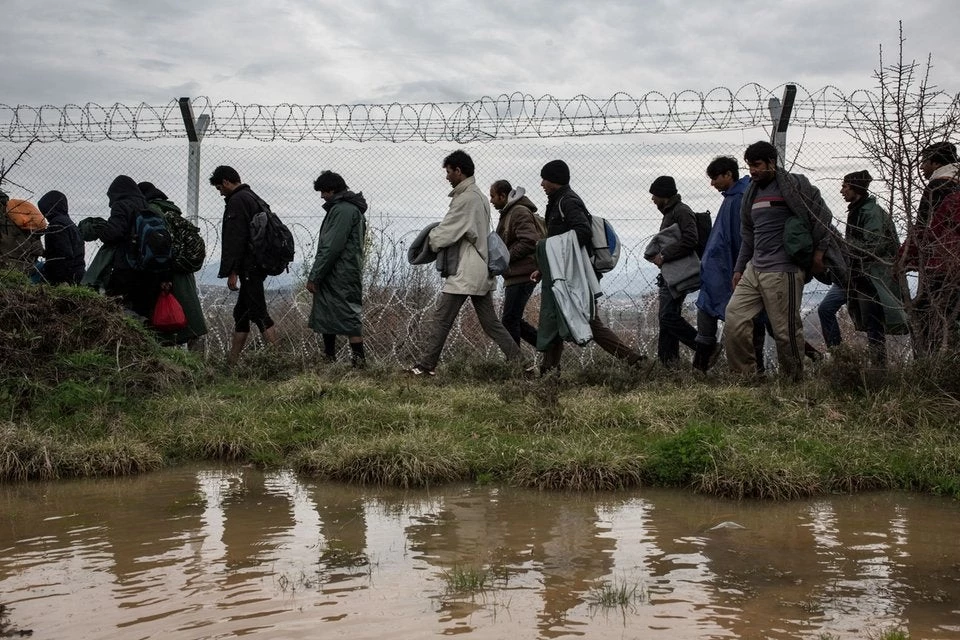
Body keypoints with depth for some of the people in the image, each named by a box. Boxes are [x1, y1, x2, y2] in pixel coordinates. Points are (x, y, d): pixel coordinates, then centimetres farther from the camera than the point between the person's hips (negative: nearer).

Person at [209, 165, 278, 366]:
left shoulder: (237, 201, -11)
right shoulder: (254, 198, 21)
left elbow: (235, 240, -19)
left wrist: (232, 272, -18)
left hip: (248, 269, -10)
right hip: (259, 265, 10)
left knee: (259, 312, -10)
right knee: (241, 312, 13)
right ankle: (231, 362, 17)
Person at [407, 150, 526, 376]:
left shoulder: (466, 198, -15)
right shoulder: (480, 196, 16)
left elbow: (446, 231, -13)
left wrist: (429, 241, 4)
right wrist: (436, 236, 8)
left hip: (465, 273, -10)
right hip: (481, 270, 10)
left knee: (441, 319, -3)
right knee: (490, 321, 11)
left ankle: (426, 366, 1)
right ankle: (518, 360, 8)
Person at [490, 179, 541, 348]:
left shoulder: (520, 212, -13)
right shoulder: (508, 213, 21)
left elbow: (529, 242, -24)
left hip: (522, 276, -11)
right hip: (514, 275, 11)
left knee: (509, 321, -7)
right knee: (512, 320, 12)